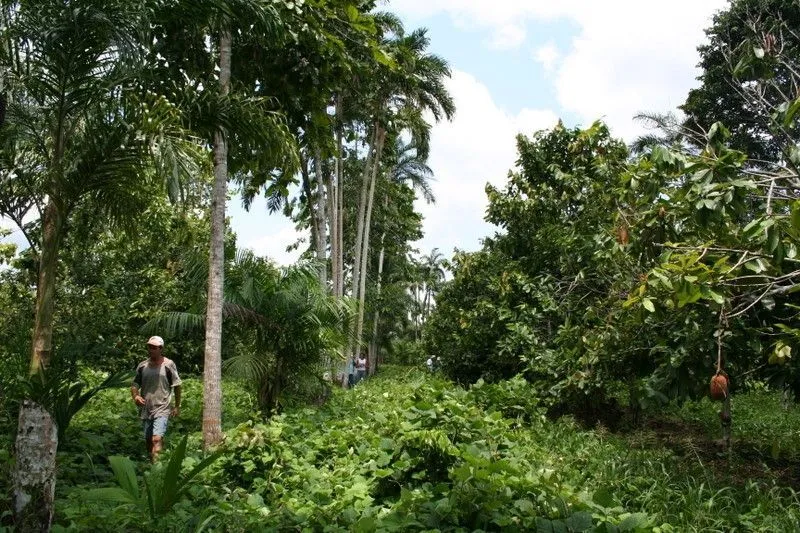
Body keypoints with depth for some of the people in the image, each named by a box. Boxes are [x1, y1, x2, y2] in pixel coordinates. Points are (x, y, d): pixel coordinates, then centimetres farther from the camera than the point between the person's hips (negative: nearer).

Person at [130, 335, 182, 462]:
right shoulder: (142, 365, 6)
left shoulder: (168, 365, -5)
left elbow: (177, 386, 1)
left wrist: (177, 406, 2)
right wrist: (135, 396, -11)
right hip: (145, 410, 5)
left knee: (157, 439, -19)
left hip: (161, 410, -5)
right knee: (148, 441, 15)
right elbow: (135, 384, 11)